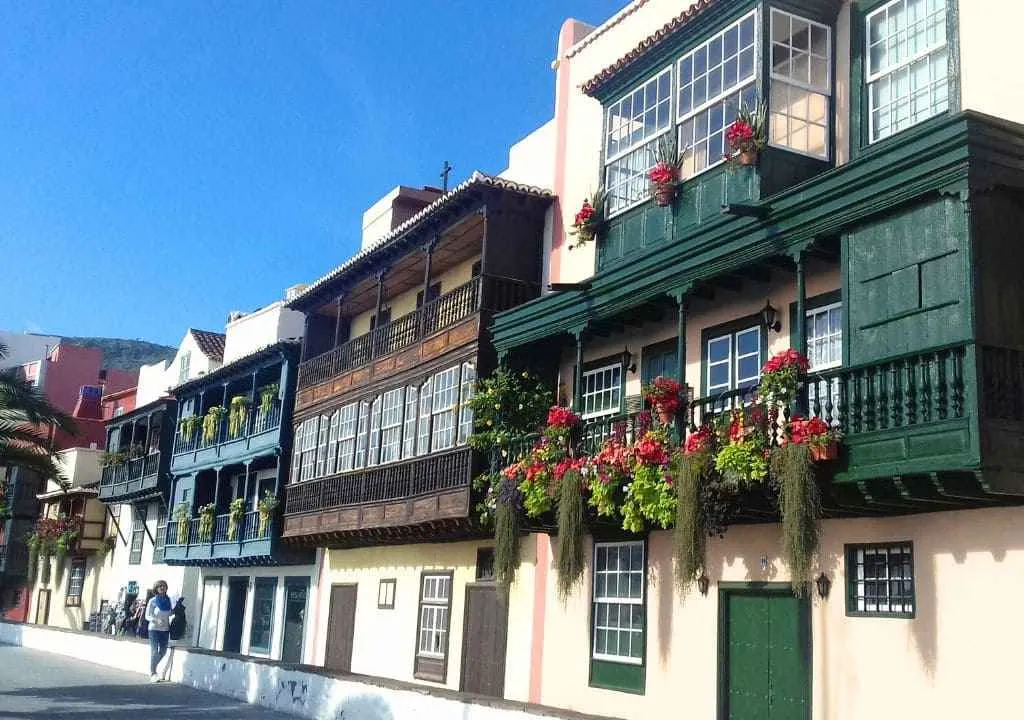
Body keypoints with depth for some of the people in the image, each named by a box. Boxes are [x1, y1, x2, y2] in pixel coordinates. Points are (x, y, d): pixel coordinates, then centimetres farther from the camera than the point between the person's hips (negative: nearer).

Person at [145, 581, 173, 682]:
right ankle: (152, 674, 2)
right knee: (154, 651, -6)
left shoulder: (168, 600, 5)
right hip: (154, 629, -4)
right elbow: (147, 616, -7)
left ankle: (152, 668, 32)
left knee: (163, 651, 10)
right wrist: (156, 620, -22)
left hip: (165, 629, 5)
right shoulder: (152, 601, -6)